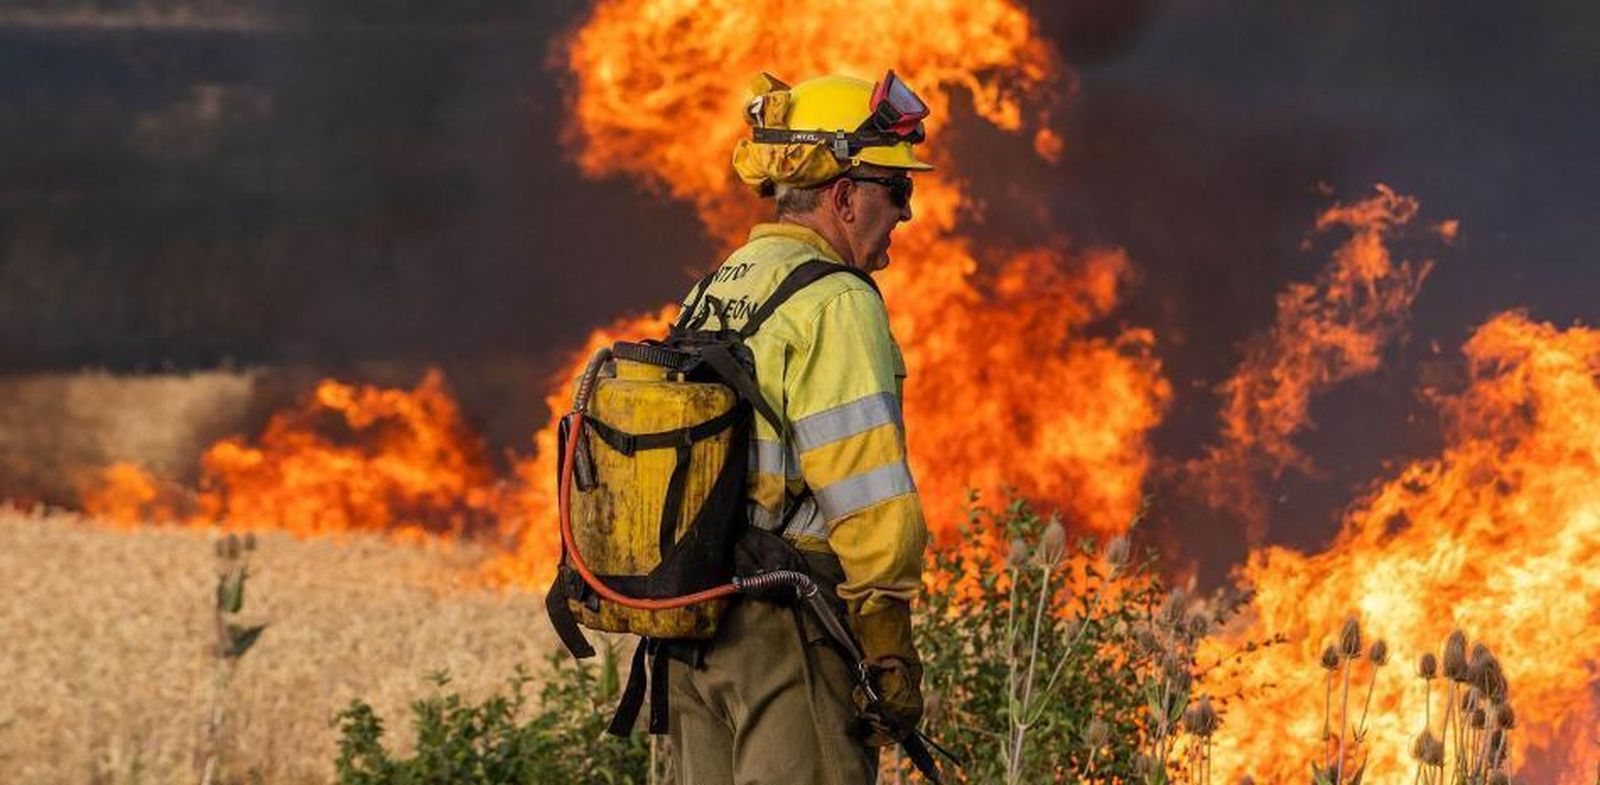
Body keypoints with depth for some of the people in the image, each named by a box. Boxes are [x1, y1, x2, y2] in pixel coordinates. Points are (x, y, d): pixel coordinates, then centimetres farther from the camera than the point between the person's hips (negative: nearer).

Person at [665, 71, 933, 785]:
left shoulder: (709, 297, 16)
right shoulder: (834, 305, -12)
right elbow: (871, 506, -17)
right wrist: (891, 656, -12)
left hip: (694, 628, 9)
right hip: (790, 628, -9)